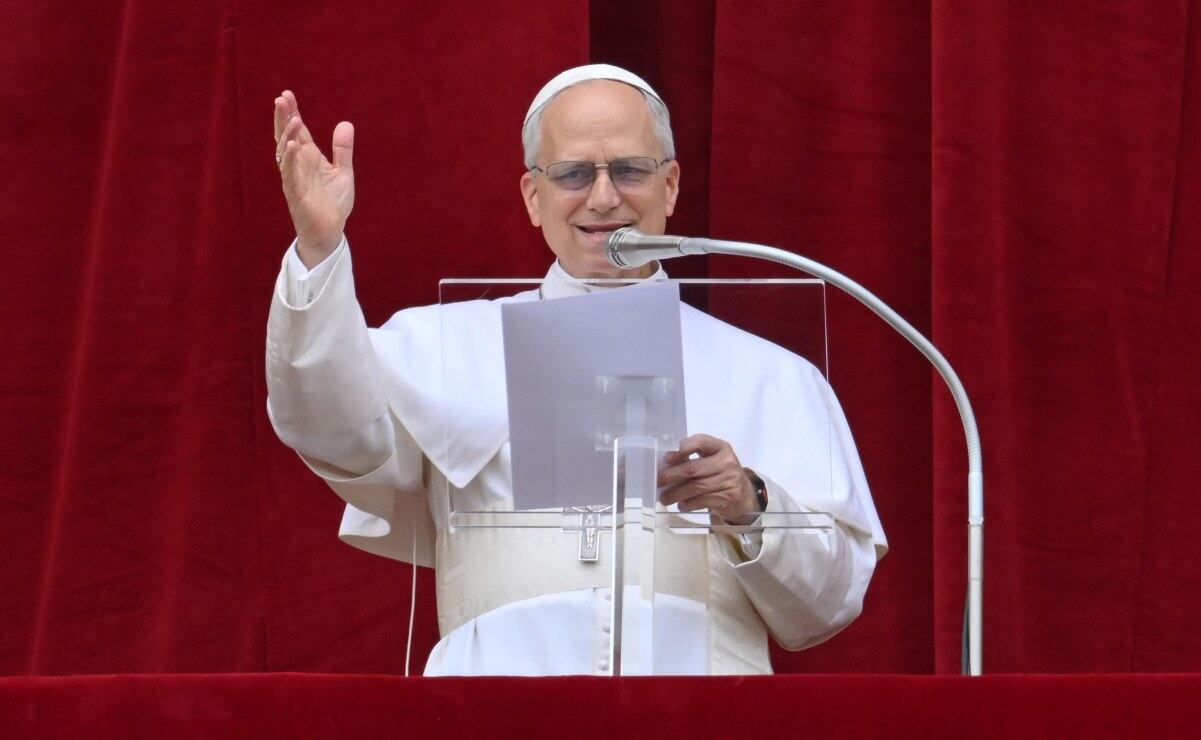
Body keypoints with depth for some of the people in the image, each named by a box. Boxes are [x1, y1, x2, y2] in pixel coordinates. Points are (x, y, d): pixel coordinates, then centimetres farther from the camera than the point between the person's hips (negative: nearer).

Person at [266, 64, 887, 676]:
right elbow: (336, 430, 1)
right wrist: (319, 249, -10)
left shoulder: (771, 378, 18)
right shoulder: (451, 344, 20)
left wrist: (751, 506, -6)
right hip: (505, 667, -1)